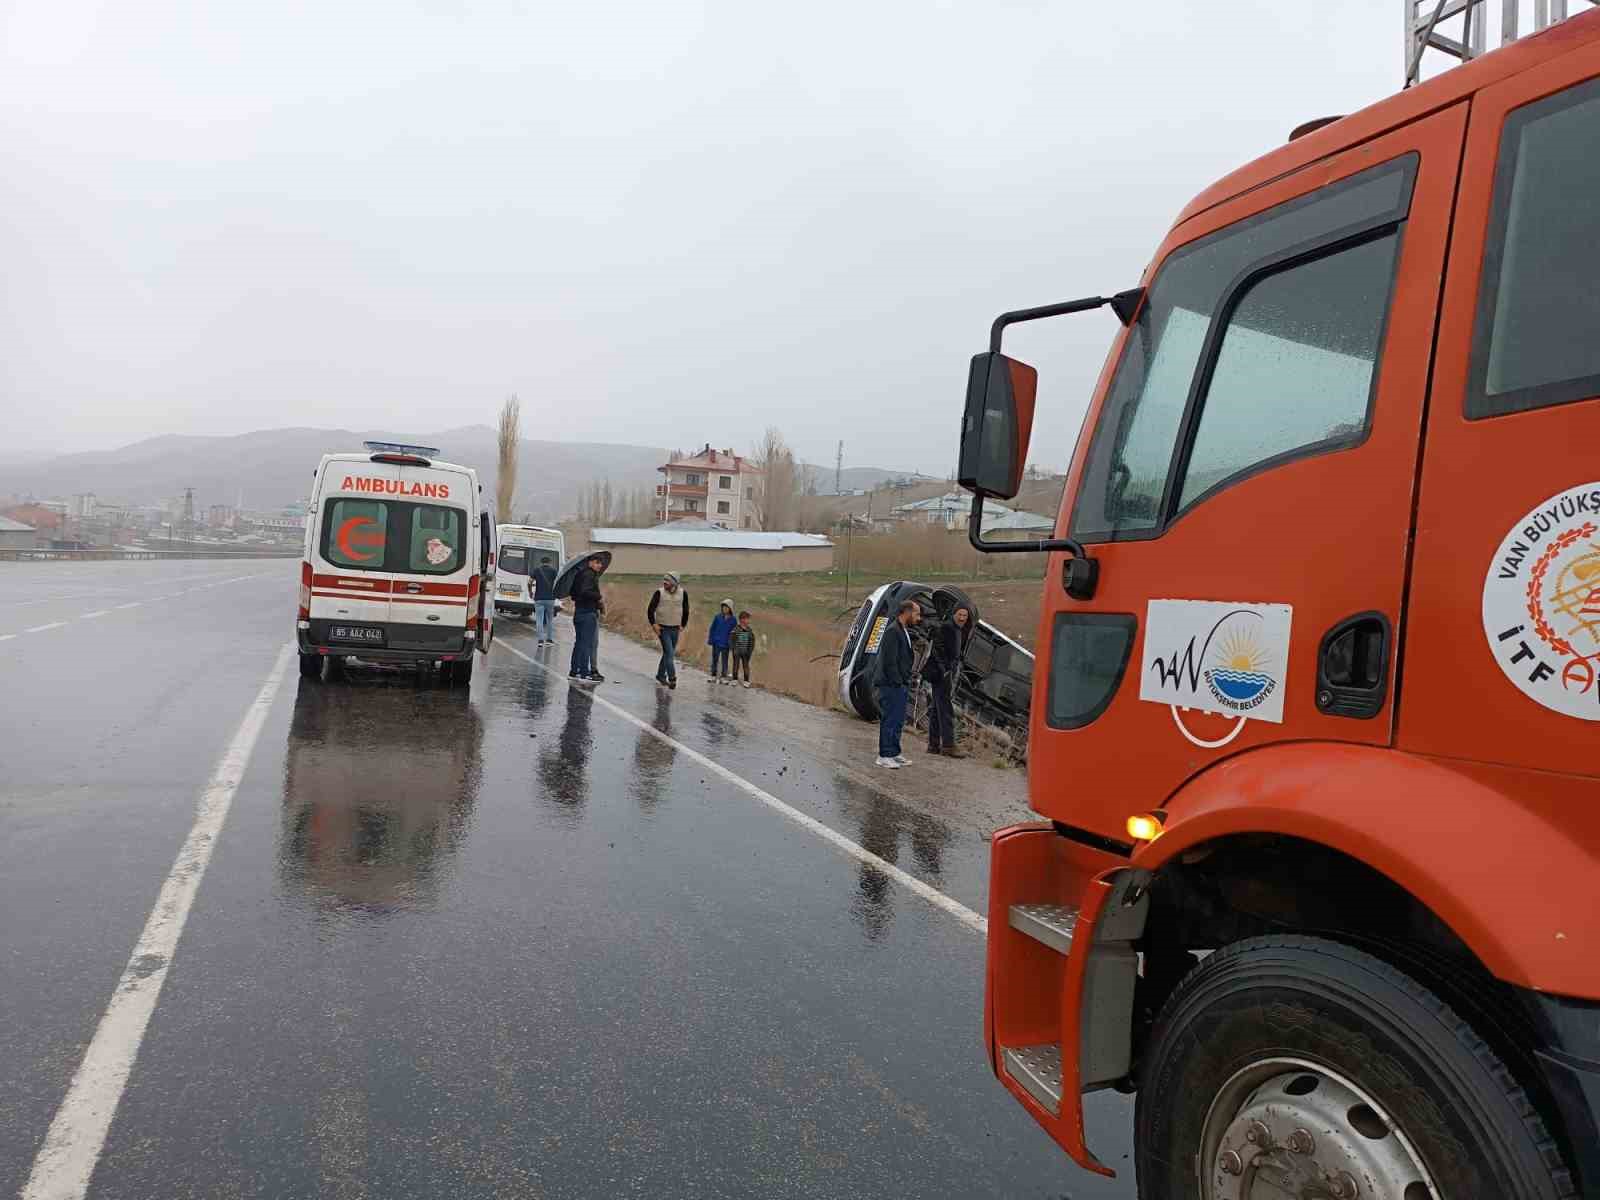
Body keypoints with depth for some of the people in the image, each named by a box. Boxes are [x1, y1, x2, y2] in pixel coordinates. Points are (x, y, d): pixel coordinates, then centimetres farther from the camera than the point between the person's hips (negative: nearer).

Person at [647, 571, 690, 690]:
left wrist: (683, 625, 12)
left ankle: (660, 675, 27)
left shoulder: (683, 593, -1)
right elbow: (650, 610, -6)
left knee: (668, 653, 13)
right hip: (663, 628, -4)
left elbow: (686, 610, 12)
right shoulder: (659, 593, -9)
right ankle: (672, 678, -11)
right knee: (669, 653, -12)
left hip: (675, 629, 4)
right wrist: (653, 624, -13)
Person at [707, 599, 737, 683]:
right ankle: (713, 676, 17)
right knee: (715, 659, 8)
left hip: (726, 644, 0)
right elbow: (712, 629, 4)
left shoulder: (733, 620, -1)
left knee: (724, 661, 7)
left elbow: (735, 632, 6)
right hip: (716, 642, 0)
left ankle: (723, 677, 15)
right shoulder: (717, 617, -2)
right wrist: (710, 639, 0)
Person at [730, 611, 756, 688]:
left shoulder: (750, 630, 0)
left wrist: (751, 650, 0)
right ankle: (735, 679, 22)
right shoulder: (736, 629, -9)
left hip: (746, 652, 2)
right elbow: (731, 640, -6)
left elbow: (752, 640, 7)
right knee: (736, 665, 10)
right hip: (737, 651, -2)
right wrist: (733, 649, -10)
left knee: (746, 665, 6)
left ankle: (746, 681, 13)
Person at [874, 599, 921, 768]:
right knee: (890, 720, -5)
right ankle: (884, 755, 1)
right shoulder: (893, 631, -17)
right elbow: (889, 661, -21)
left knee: (898, 721, 15)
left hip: (900, 685, 10)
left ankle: (894, 753, 23)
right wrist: (897, 681, -19)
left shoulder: (904, 632, 16)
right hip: (891, 685, -10)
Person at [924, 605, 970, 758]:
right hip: (943, 672, -10)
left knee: (937, 708, 11)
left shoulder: (960, 631, 19)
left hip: (950, 672, 10)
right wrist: (944, 669, -24)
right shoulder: (946, 627, -11)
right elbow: (938, 649, -19)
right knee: (946, 708, -12)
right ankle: (948, 745, -14)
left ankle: (934, 745, 15)